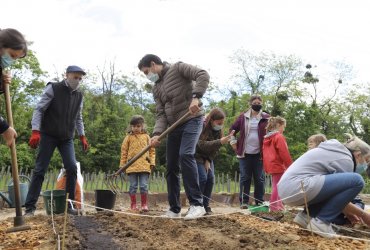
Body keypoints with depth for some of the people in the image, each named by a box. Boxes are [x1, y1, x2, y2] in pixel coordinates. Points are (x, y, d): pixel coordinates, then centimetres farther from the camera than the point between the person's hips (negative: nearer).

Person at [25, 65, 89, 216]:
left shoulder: (79, 95, 9)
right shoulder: (53, 88, -6)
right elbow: (39, 109, -10)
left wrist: (82, 136, 12)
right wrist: (35, 131, -19)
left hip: (67, 138, 4)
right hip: (48, 135, -4)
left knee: (72, 168, -9)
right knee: (40, 170, -4)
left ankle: (69, 204, 1)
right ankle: (30, 206, 3)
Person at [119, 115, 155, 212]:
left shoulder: (146, 137, 11)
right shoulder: (128, 137, 8)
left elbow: (152, 150, 11)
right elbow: (124, 151, 8)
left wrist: (152, 162, 2)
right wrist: (122, 165, 4)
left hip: (144, 166, 0)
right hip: (132, 166, 0)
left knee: (144, 186, -1)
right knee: (133, 186, 4)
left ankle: (144, 204, 7)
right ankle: (133, 205, 11)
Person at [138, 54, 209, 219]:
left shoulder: (178, 68, -2)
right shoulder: (156, 88, 16)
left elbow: (203, 75, -16)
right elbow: (160, 114, 5)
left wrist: (195, 97, -30)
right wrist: (157, 134, -12)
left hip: (192, 120, -8)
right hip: (174, 125, 8)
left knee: (186, 155, -28)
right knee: (171, 167, 4)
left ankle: (197, 204, -25)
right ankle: (174, 209, 14)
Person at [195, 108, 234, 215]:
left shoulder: (218, 130, -4)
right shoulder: (202, 127, -25)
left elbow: (216, 148, 0)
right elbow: (202, 145, -36)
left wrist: (209, 160, -12)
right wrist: (220, 142, -47)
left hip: (208, 157, 6)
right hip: (197, 155, -6)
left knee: (211, 178, -5)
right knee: (202, 178, -17)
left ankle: (206, 205, 5)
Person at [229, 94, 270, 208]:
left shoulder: (266, 118, 3)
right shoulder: (243, 117, 5)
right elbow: (232, 129, 15)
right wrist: (233, 142, 6)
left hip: (259, 154, 0)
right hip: (245, 153, 1)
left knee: (259, 178, 4)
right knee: (245, 178, 4)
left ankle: (259, 202, 12)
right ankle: (244, 201, 9)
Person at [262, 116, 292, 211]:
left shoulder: (267, 138, 14)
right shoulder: (279, 137, -13)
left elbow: (265, 153, 17)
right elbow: (284, 153, -17)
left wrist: (266, 167, 20)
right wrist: (290, 165, -9)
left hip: (271, 165, 9)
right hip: (278, 165, -9)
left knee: (276, 185, 16)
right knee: (277, 186, -3)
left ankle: (278, 205, 22)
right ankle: (273, 206, 0)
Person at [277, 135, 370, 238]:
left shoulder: (334, 151, 26)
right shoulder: (345, 159, -1)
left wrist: (352, 212, 33)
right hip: (297, 188, -10)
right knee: (356, 181, -12)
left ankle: (307, 215, 12)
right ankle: (322, 221, -6)